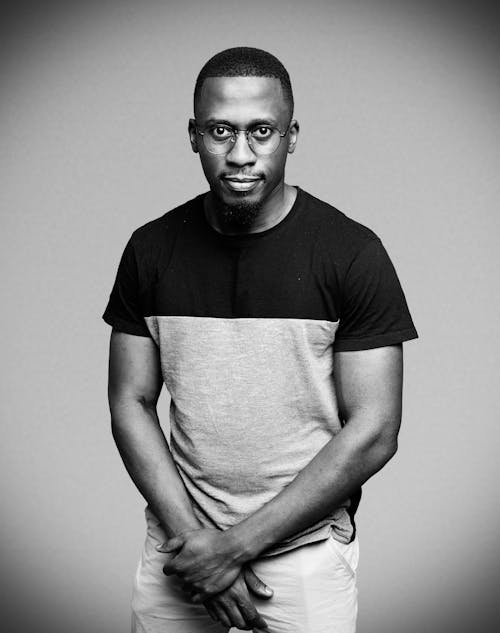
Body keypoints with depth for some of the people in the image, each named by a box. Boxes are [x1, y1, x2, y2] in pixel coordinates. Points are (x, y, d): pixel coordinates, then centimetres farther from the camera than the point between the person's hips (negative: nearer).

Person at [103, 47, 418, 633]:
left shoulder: (353, 253, -11)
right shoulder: (152, 249, -2)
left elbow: (372, 433, -13)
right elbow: (131, 405, 1)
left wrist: (238, 543, -14)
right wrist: (191, 536, -10)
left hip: (305, 546, -2)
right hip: (178, 538, 3)